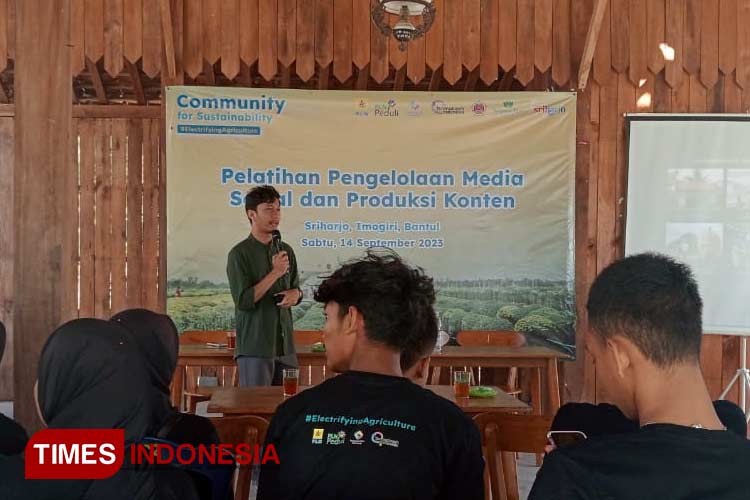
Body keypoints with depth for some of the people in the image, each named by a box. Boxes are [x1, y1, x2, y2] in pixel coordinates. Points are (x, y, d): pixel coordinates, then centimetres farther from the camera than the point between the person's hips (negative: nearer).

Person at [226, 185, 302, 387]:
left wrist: (295, 294, -2)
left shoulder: (286, 251, 10)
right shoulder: (239, 254, -8)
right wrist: (274, 273, -19)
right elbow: (243, 301, -14)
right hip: (254, 348, -5)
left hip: (286, 346, 6)